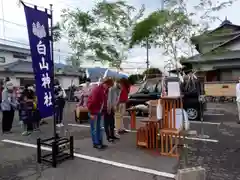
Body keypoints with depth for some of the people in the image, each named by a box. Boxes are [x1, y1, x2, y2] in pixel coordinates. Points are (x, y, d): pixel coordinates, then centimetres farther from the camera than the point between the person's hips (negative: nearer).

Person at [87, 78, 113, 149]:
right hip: (94, 111, -8)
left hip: (99, 111, 9)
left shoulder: (105, 90, 6)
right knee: (94, 128, -2)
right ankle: (96, 143, 6)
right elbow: (92, 101, -23)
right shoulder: (97, 90, -21)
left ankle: (100, 143, 18)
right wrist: (92, 113, -21)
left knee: (99, 127, 11)